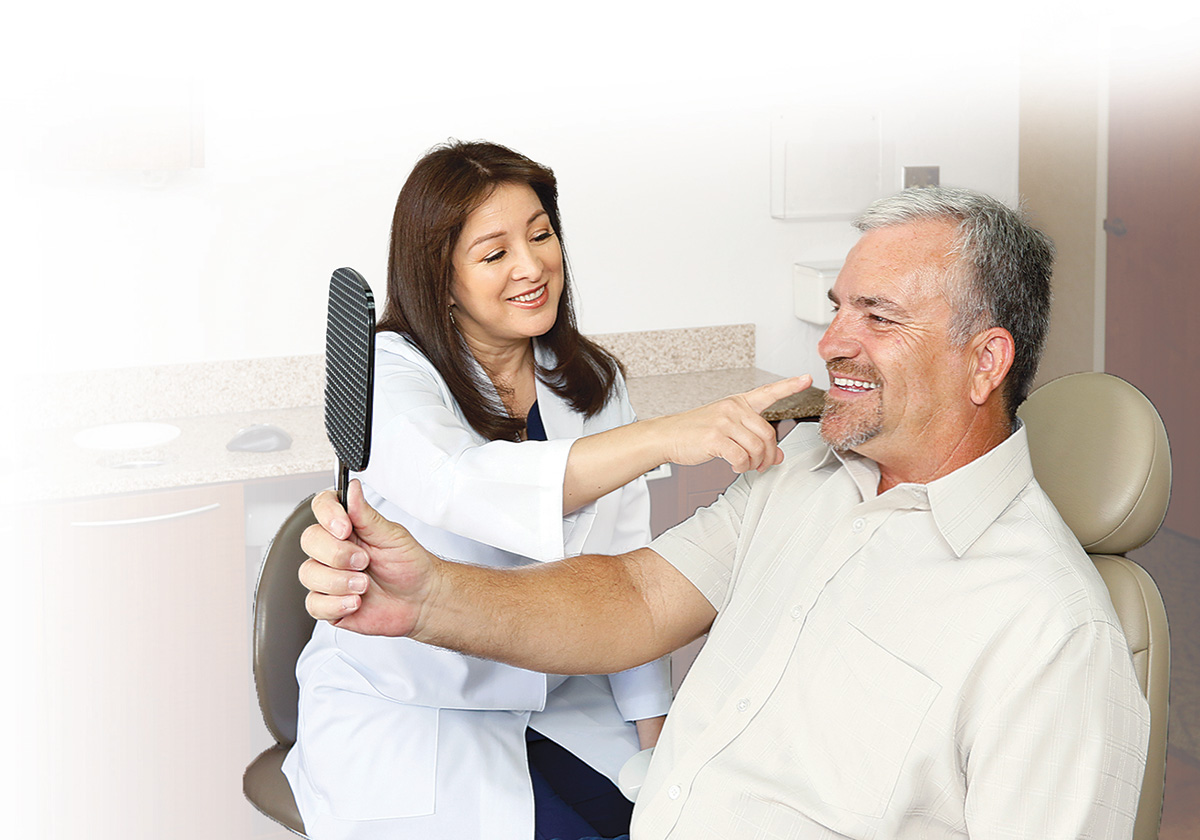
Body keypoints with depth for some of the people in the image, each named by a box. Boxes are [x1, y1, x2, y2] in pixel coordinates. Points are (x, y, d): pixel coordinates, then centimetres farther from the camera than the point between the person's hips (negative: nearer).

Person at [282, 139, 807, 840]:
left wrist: (656, 735, -4)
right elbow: (463, 487, -35)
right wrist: (668, 436, -46)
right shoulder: (388, 370, -13)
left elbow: (627, 569, 5)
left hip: (557, 697, 5)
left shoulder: (593, 381, 5)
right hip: (404, 708, -5)